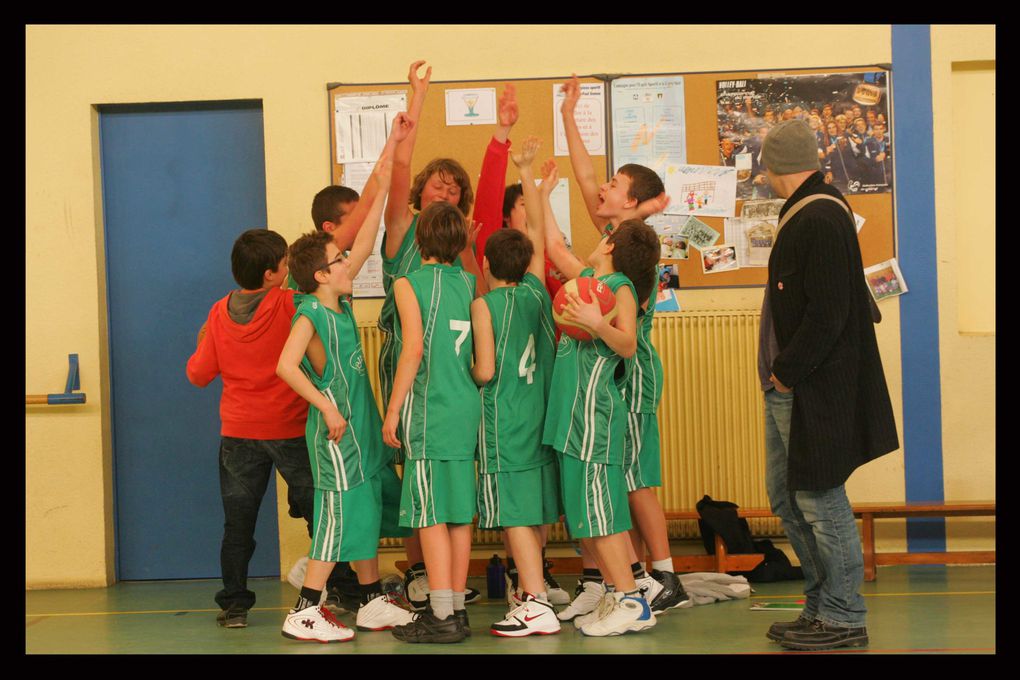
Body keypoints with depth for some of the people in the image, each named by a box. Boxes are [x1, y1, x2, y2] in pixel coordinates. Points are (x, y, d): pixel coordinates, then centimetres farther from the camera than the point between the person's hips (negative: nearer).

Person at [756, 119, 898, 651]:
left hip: (814, 388, -10)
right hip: (789, 387, 10)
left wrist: (786, 371, -16)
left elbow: (827, 314, -23)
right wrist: (780, 372, 11)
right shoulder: (806, 215, 14)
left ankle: (842, 620, 10)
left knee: (820, 501, -2)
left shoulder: (820, 221, -17)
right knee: (786, 496, 15)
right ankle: (823, 604, 26)